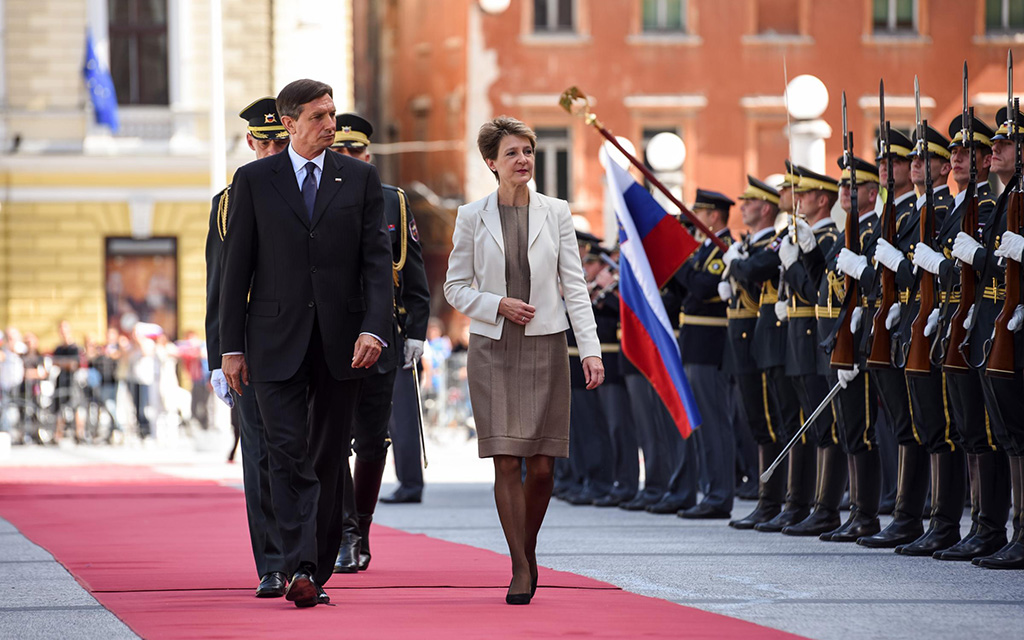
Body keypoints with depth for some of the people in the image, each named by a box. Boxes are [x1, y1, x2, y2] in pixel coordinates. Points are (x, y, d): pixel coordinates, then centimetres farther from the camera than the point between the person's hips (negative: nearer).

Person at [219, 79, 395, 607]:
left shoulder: (360, 178, 7)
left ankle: (319, 571, 15)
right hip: (276, 342, -2)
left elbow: (377, 260, 2)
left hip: (341, 342, 2)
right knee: (288, 454, -12)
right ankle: (300, 569, -19)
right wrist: (231, 346, 0)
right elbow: (235, 267, 4)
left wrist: (375, 327, -13)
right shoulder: (253, 181, 4)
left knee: (328, 459, 7)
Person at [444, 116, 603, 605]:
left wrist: (591, 349, -6)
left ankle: (528, 550, 23)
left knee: (541, 465, 0)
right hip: (493, 349, -1)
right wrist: (498, 305, -11)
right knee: (507, 462, -7)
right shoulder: (472, 217, 2)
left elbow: (575, 287, 2)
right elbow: (456, 288, 6)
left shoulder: (556, 213, 4)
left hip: (545, 347, 1)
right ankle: (521, 569, -2)